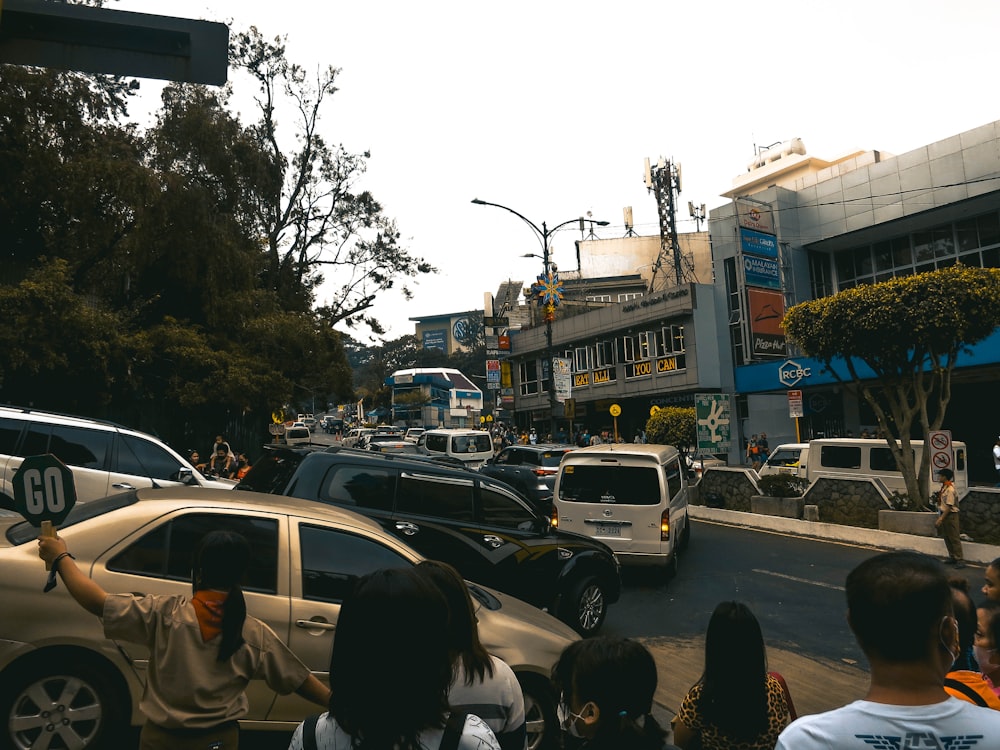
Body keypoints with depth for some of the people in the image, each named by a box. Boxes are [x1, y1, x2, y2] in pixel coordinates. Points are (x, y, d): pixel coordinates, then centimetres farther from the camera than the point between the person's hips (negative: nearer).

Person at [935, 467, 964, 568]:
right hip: (944, 514, 9)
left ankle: (959, 560, 6)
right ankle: (952, 557, 28)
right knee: (947, 537, 17)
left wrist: (941, 519, -21)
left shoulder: (950, 489, -20)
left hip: (950, 515, -9)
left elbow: (949, 506, -22)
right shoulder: (943, 488, 7)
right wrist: (940, 517, 15)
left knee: (954, 538, -2)